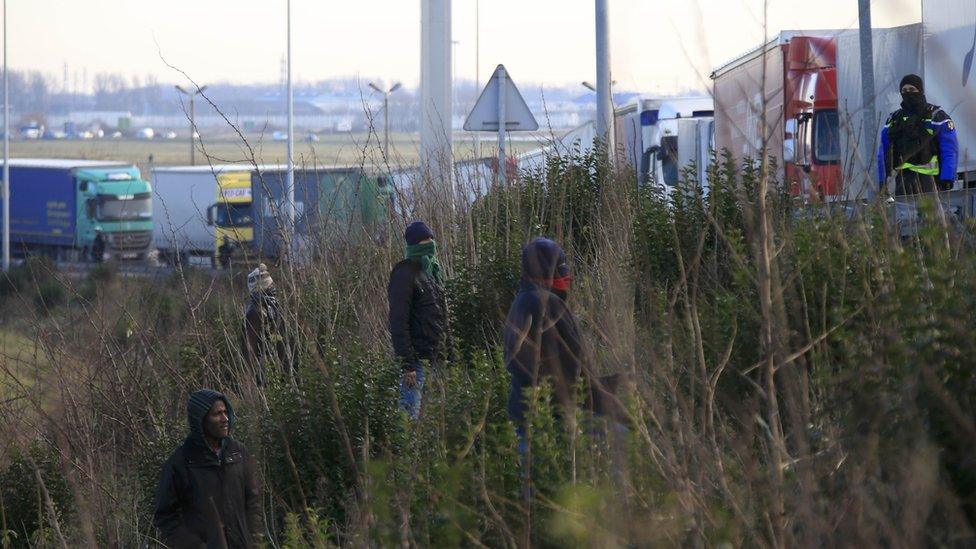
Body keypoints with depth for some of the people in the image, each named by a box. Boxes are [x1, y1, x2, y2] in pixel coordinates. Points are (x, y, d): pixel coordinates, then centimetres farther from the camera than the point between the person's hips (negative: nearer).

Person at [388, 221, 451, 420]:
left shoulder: (433, 272, 16)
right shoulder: (405, 275, -11)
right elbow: (398, 323, -16)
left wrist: (448, 351, 16)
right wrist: (407, 365, -21)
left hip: (434, 358, 8)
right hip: (417, 358, -8)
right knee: (410, 411, -12)